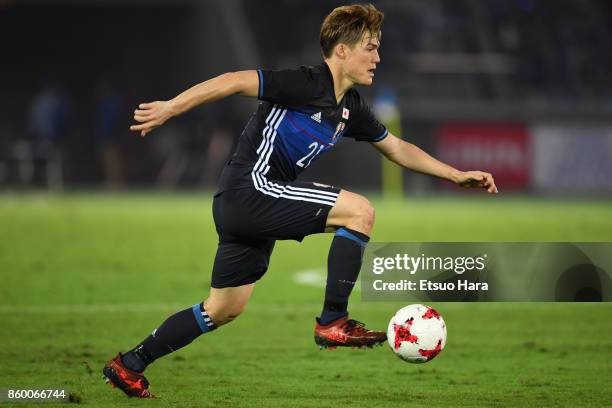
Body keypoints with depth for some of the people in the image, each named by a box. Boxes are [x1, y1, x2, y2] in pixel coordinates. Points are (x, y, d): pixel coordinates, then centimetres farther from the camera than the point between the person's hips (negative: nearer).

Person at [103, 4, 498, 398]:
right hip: (250, 188, -10)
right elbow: (234, 81, -19)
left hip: (243, 207, 10)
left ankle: (129, 365, 25)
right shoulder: (306, 84, -15)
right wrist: (170, 108, -24)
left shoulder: (352, 108, 12)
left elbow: (397, 148, 23)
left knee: (224, 310, 16)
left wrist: (457, 175, 20)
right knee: (359, 211, -16)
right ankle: (334, 321, -12)